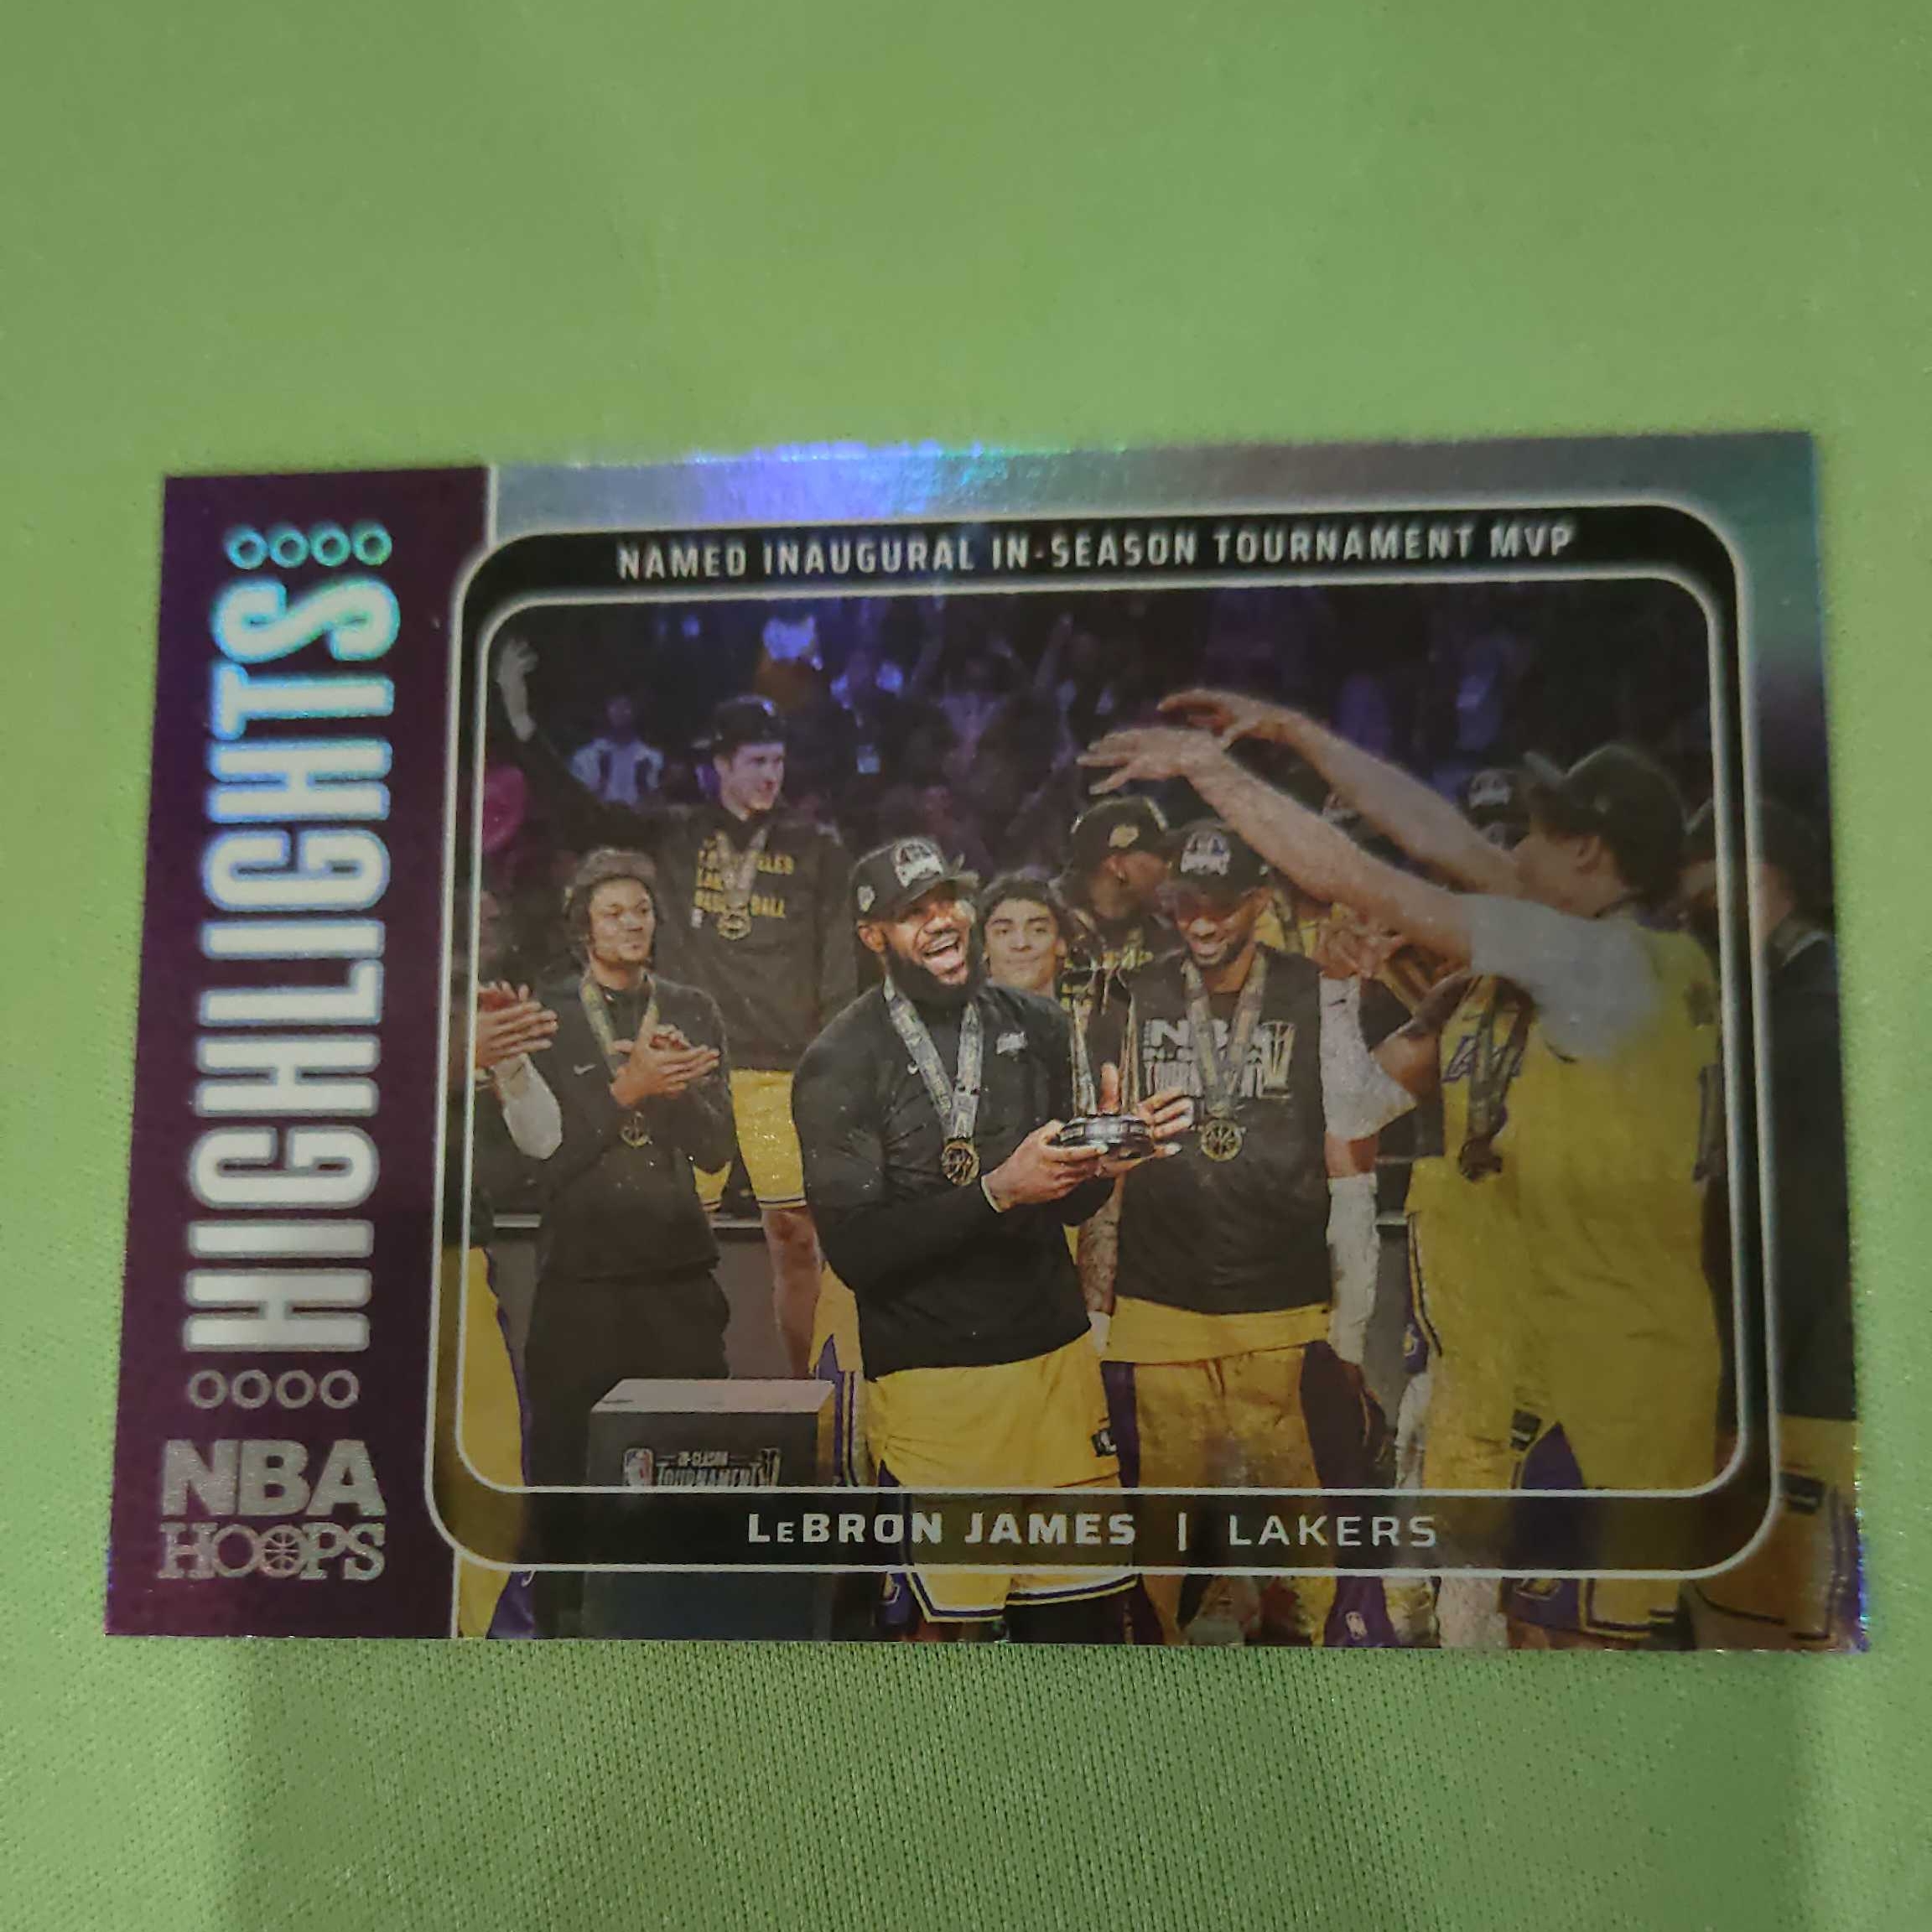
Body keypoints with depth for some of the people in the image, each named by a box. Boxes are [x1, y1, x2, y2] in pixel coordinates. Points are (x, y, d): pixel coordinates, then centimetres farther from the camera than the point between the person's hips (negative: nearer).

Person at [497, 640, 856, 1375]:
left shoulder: (816, 849, 7)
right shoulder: (672, 835, 11)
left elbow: (838, 966, 5)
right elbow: (576, 813, 5)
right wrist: (522, 721, -4)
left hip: (784, 1073, -1)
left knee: (795, 1236, -2)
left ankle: (803, 1386, 12)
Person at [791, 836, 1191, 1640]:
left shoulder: (1037, 1025, 6)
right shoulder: (840, 1064, -8)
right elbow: (855, 1250, -15)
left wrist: (1119, 1147, -8)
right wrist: (997, 1189, -23)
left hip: (1054, 1354, 4)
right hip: (928, 1372, -4)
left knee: (1088, 1604, 7)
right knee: (945, 1610, 5)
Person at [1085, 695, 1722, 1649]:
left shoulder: (1609, 960, -19)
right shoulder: (1634, 960, 6)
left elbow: (1359, 881, -20)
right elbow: (1441, 835, 7)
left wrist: (1210, 766, -13)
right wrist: (1294, 731, 9)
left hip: (1607, 1380, -9)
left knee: (1567, 1632, 4)